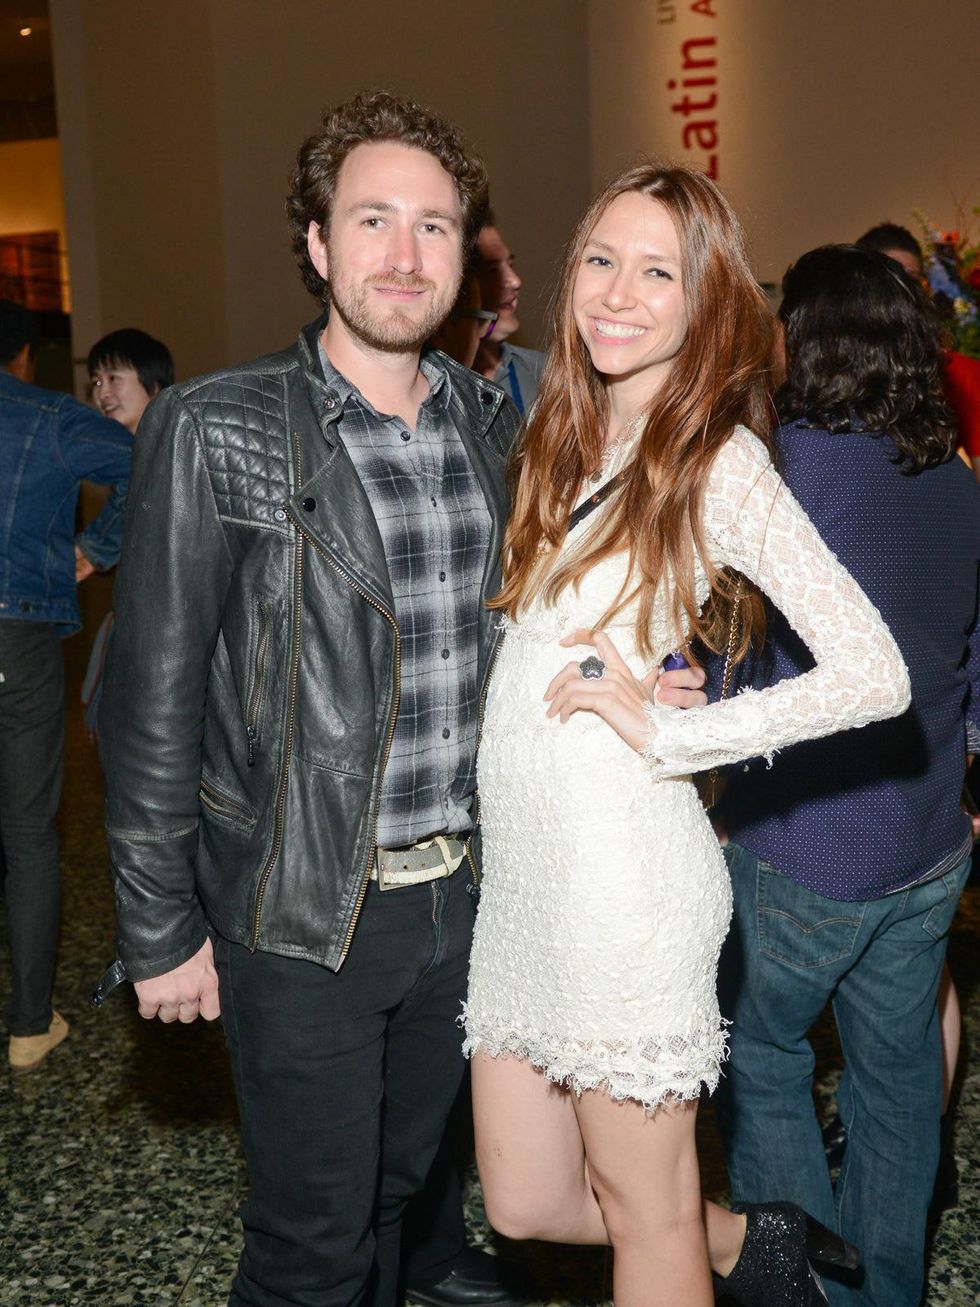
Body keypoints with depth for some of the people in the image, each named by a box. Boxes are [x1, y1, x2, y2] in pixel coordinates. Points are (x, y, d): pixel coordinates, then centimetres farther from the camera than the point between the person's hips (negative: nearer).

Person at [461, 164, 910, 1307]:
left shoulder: (720, 462, -9)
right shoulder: (564, 440, 12)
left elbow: (873, 675, -18)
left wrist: (665, 734, -14)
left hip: (622, 877, -7)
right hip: (518, 869, 7)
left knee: (645, 1212, 11)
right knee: (525, 1203, 17)